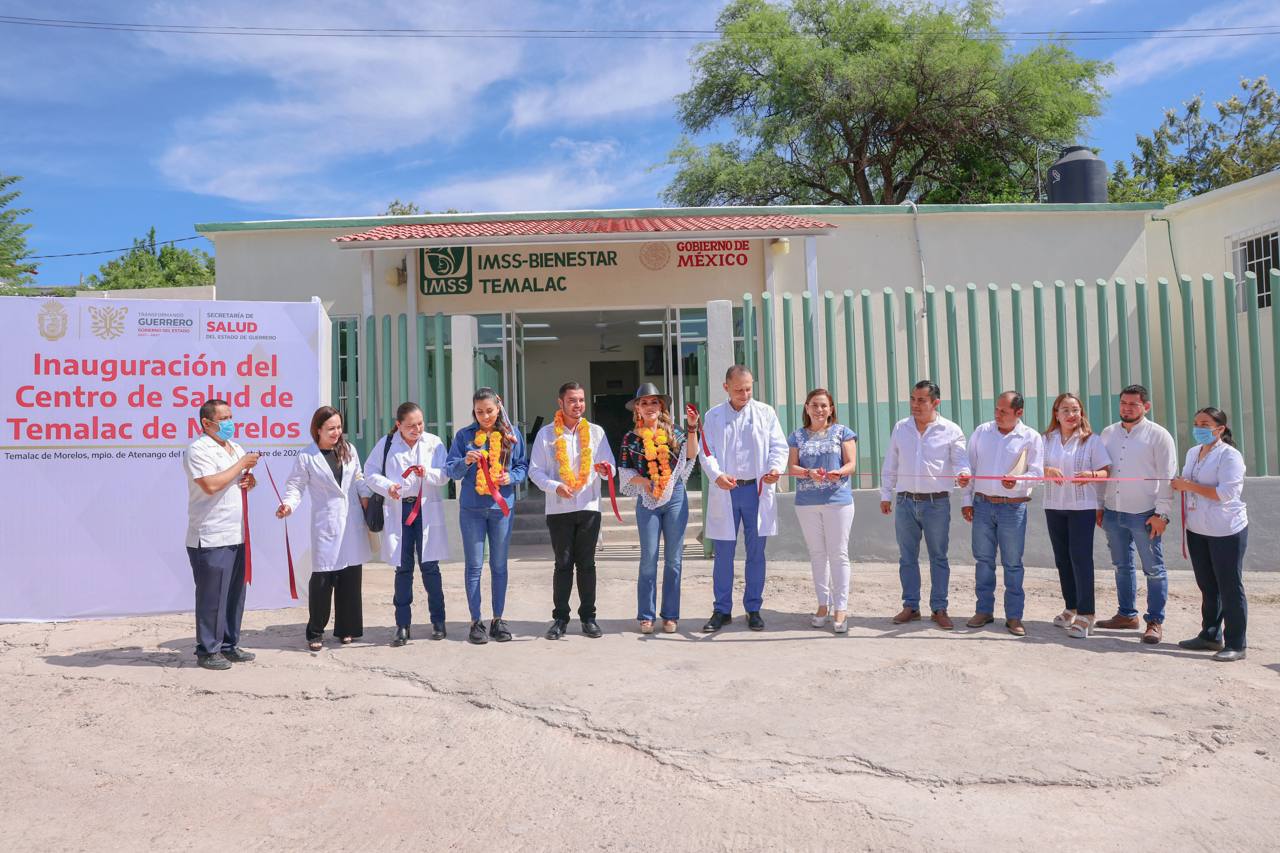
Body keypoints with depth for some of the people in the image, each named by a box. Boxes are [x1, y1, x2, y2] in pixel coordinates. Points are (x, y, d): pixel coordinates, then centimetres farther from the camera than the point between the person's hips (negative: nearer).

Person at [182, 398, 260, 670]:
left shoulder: (235, 448, 17)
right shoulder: (198, 449, -10)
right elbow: (210, 485, -23)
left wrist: (251, 481, 3)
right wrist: (241, 465, -15)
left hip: (236, 535, 8)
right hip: (210, 538, -8)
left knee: (234, 594, 12)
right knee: (212, 596, -1)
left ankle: (229, 645, 22)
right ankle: (207, 651, 9)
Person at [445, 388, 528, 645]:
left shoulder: (512, 435, 6)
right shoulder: (464, 435, 3)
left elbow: (523, 466, 8)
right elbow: (450, 470, 0)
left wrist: (511, 477, -12)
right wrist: (465, 462, -20)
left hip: (502, 506, 1)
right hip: (471, 508, -1)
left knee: (499, 565, 8)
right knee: (474, 566, 2)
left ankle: (498, 620, 18)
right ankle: (475, 622, 10)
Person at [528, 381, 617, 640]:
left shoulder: (596, 432, 9)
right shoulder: (546, 434, 4)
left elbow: (610, 468, 7)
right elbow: (535, 470, 1)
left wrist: (605, 469, -16)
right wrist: (555, 486, -16)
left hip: (589, 506, 1)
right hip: (559, 508, -1)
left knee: (587, 563, 6)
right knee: (563, 563, 3)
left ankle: (588, 616, 13)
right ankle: (560, 618, 10)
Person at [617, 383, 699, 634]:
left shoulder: (673, 432, 6)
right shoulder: (631, 438, 5)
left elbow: (691, 455, -5)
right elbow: (624, 472, 5)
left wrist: (692, 428, -12)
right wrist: (643, 481, -12)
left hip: (676, 498, 1)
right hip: (647, 501, -1)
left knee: (673, 559, 5)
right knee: (649, 559, 1)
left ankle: (670, 615, 14)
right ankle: (646, 615, 10)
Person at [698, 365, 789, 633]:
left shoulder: (765, 413, 7)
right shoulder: (713, 416, 7)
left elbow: (779, 446, 3)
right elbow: (706, 452, 0)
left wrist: (775, 468, -18)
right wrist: (717, 475, -20)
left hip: (757, 491, 0)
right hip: (725, 492, 0)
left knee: (756, 553, 6)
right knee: (723, 554, 3)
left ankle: (753, 609, 17)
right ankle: (722, 610, 13)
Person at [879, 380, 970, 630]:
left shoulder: (951, 430, -2)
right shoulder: (900, 428, 8)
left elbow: (960, 461, -4)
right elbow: (890, 465, 12)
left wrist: (963, 473, -27)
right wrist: (886, 495, 10)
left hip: (937, 503, -3)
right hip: (905, 502, 3)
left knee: (938, 557, 5)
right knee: (907, 557, 8)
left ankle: (939, 609, 14)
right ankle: (910, 606, 18)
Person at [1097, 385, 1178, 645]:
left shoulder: (1158, 435, -4)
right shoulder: (1108, 433, 11)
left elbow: (1167, 478, -7)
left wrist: (1161, 514, -12)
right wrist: (1098, 507, 11)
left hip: (1144, 514, -5)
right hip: (1113, 512, 5)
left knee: (1154, 569, 2)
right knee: (1122, 566, 14)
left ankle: (1155, 621, 11)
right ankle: (1127, 615, 26)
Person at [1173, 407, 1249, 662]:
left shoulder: (1229, 455, -13)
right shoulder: (1192, 453, 10)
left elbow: (1226, 493, -23)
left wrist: (1189, 486, -20)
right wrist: (1178, 485, -1)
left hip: (1226, 531, -7)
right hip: (1197, 531, 8)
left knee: (1230, 587, 0)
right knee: (1207, 586, 16)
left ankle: (1236, 644, 9)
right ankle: (1210, 635, 28)